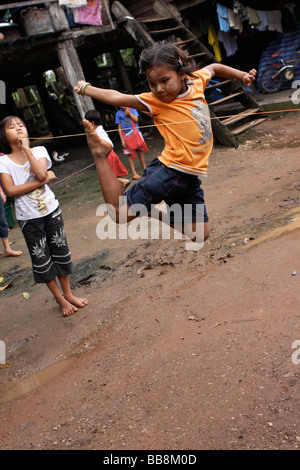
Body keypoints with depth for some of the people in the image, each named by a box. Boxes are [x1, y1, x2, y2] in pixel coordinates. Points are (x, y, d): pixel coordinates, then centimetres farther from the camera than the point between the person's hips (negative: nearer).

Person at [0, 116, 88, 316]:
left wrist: (26, 149, -15)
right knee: (41, 260, 7)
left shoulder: (39, 151, -2)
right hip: (29, 218, -1)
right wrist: (42, 181, -19)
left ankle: (68, 293, 29)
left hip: (51, 210, 2)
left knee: (61, 252, 11)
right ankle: (60, 299, 23)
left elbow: (41, 173, -20)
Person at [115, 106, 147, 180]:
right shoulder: (118, 113, 3)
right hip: (126, 136, -1)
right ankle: (134, 173, 3)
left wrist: (129, 112, -12)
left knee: (140, 152, 4)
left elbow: (136, 119, -6)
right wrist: (122, 140, -3)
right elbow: (119, 128, 2)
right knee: (130, 154, -1)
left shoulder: (132, 109, 6)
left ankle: (145, 169, 17)